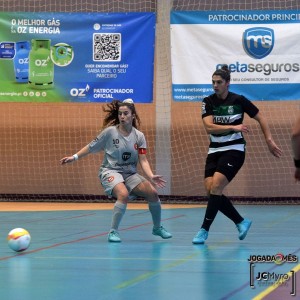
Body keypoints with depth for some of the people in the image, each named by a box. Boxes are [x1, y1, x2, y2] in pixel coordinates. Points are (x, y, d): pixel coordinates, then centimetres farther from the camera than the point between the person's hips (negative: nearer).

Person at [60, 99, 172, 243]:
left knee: (152, 192, -11)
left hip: (130, 174, 4)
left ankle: (157, 228, 14)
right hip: (110, 171, -4)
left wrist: (151, 176, -20)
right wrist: (74, 157, -1)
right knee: (124, 194, -33)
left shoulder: (139, 136, -1)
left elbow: (143, 160, -5)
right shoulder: (110, 132, -9)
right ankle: (113, 232, -19)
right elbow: (91, 147, 3)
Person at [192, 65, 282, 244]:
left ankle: (204, 230, -11)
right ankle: (242, 222, 10)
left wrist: (269, 140, -2)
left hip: (234, 150, -4)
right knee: (210, 190, -7)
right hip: (215, 150, 4)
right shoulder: (208, 102, 0)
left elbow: (261, 118, 4)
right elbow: (209, 127, -14)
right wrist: (233, 127, -24)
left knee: (216, 187, -20)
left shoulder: (239, 100, -7)